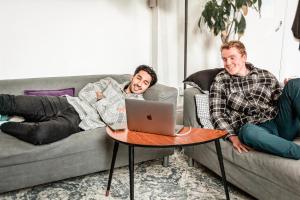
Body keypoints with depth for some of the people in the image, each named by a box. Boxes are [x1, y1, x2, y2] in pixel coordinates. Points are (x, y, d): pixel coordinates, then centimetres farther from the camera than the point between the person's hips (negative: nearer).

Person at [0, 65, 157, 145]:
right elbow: (83, 93, 11)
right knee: (15, 103, -17)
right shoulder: (110, 82, 19)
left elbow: (110, 118, -9)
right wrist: (100, 95, -1)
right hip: (68, 103, 4)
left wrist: (100, 97, 1)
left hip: (78, 120, -4)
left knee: (40, 135, -31)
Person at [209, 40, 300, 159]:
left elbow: (282, 101, 14)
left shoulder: (266, 76, 15)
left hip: (280, 124, 4)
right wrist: (233, 137, -13)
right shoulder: (220, 81, 8)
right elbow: (216, 113, -1)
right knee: (247, 130, -39)